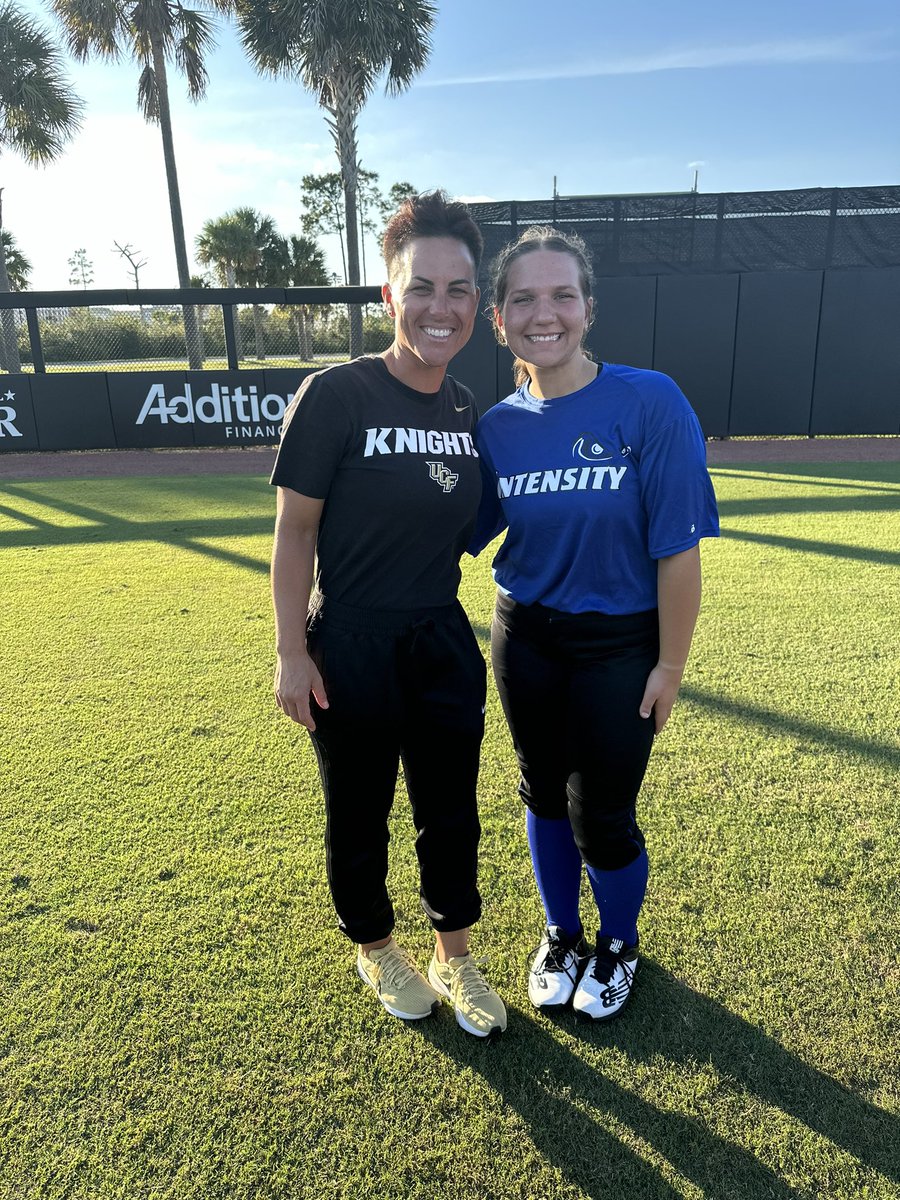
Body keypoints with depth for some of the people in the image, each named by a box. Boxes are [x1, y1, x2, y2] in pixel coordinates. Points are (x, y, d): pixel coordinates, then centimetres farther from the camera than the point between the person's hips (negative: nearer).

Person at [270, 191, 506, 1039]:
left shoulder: (468, 411, 2)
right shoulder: (336, 396, -15)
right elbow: (294, 532, -11)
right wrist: (292, 654, -12)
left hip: (443, 644, 5)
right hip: (351, 648, -5)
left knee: (451, 815, 17)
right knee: (359, 816, 15)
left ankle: (454, 959, 40)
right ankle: (374, 950, 43)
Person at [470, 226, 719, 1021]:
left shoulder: (650, 403, -15)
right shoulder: (497, 427, -3)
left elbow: (679, 549, -14)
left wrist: (671, 666, -11)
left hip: (619, 646, -3)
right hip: (526, 639, 4)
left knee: (602, 816, 5)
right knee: (545, 795, 17)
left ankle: (620, 945, 39)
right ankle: (561, 935, 45)